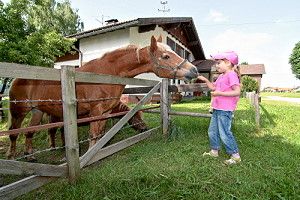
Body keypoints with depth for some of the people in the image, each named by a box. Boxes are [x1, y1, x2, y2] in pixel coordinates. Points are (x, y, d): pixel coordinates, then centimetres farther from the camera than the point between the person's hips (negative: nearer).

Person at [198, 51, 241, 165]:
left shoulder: (231, 75, -13)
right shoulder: (221, 76, 16)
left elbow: (237, 91, -21)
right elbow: (213, 87, 24)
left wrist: (220, 93, -24)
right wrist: (205, 80, 12)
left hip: (225, 110, -10)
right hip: (217, 108, 10)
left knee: (224, 133, -5)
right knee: (212, 131, 16)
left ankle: (235, 155, 10)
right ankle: (214, 151, 31)